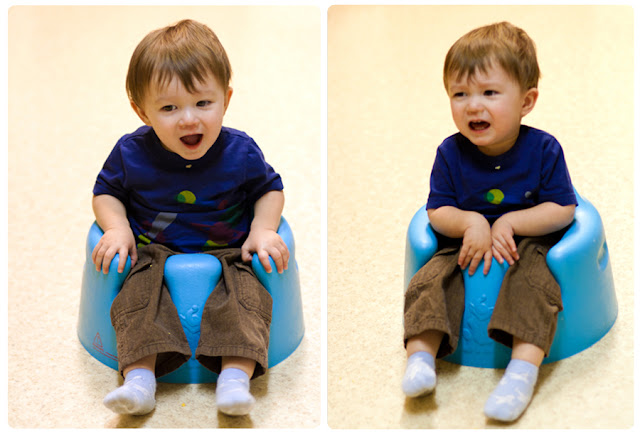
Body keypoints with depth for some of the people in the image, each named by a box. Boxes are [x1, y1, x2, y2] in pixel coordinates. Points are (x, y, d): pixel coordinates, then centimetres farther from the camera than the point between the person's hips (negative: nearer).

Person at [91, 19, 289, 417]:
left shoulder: (240, 153, -9)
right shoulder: (132, 153, -8)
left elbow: (270, 189, 9)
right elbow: (107, 190, 9)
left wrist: (263, 229, -9)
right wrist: (117, 228, -10)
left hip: (228, 253, 0)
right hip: (155, 253, 1)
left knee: (247, 295, -26)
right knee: (138, 296, -26)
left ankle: (235, 376, -33)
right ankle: (139, 377, -32)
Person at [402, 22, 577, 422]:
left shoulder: (543, 149, -11)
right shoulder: (451, 153, -6)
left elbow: (563, 211, -9)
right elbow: (437, 212, -2)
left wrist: (508, 224, -20)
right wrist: (471, 223, -23)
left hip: (528, 242, -2)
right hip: (464, 242, 3)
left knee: (534, 282, -30)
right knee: (432, 279, -21)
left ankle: (524, 367, -40)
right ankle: (421, 353, -28)